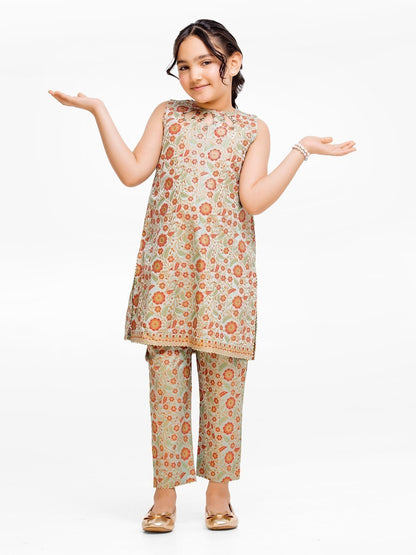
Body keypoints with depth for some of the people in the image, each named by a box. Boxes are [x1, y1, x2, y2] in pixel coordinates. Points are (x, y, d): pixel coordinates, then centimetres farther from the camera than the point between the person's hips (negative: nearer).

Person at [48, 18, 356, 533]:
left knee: (223, 383, 3)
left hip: (224, 269, -1)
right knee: (165, 379, 1)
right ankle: (165, 493, 12)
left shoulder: (252, 129, 10)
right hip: (166, 266, 1)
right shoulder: (168, 114, 14)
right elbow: (132, 172, 1)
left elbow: (253, 199, -3)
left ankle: (218, 491, 18)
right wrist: (98, 111, 0)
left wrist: (301, 151, -6)